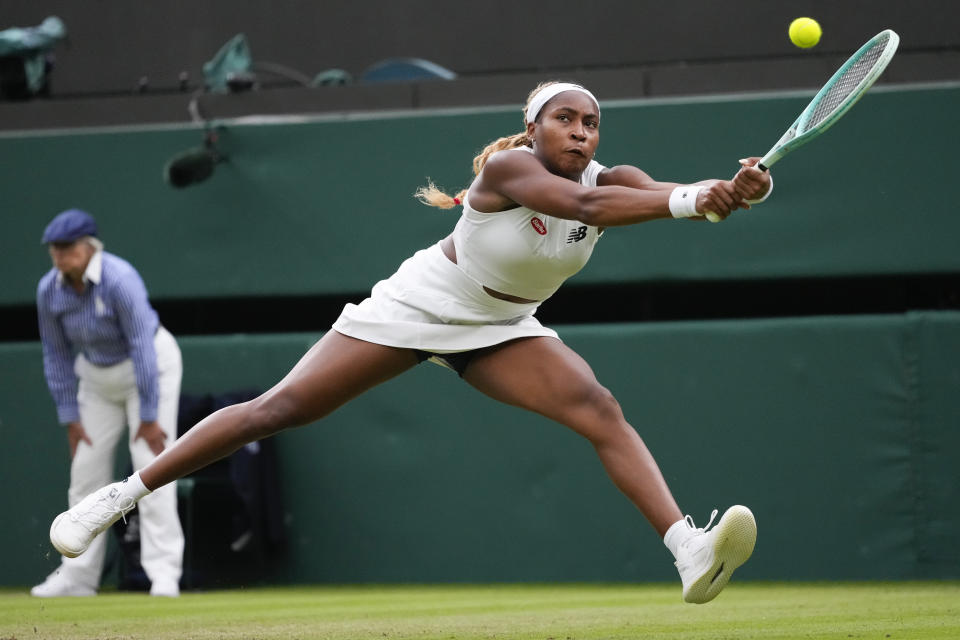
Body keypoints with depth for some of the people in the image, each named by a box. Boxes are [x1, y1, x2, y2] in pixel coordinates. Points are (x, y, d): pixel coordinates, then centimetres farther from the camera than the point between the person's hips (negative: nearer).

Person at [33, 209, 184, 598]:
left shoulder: (119, 280, -29)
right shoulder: (49, 290, -12)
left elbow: (143, 348, -28)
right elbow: (57, 355, -1)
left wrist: (148, 416, -27)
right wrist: (70, 417, -2)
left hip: (150, 367, -6)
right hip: (96, 374, 6)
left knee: (150, 463, -14)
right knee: (86, 470, 4)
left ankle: (163, 574, -15)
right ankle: (78, 575, 11)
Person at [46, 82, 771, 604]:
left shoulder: (612, 179, -13)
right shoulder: (509, 166, -27)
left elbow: (666, 196, -34)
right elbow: (583, 203, -46)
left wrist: (738, 190, -56)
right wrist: (690, 200, -59)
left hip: (502, 328, 4)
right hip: (422, 299, -4)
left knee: (600, 409, -21)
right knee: (277, 409, -6)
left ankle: (691, 554, -32)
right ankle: (120, 495, 6)